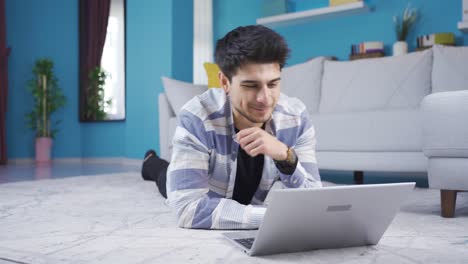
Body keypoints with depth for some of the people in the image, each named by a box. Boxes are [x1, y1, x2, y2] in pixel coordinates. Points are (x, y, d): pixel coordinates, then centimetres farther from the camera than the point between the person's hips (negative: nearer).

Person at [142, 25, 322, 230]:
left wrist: (286, 156, -52)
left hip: (248, 203, 3)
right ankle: (152, 164, 62)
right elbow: (189, 209, -49)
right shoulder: (197, 118, -42)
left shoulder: (296, 117, -34)